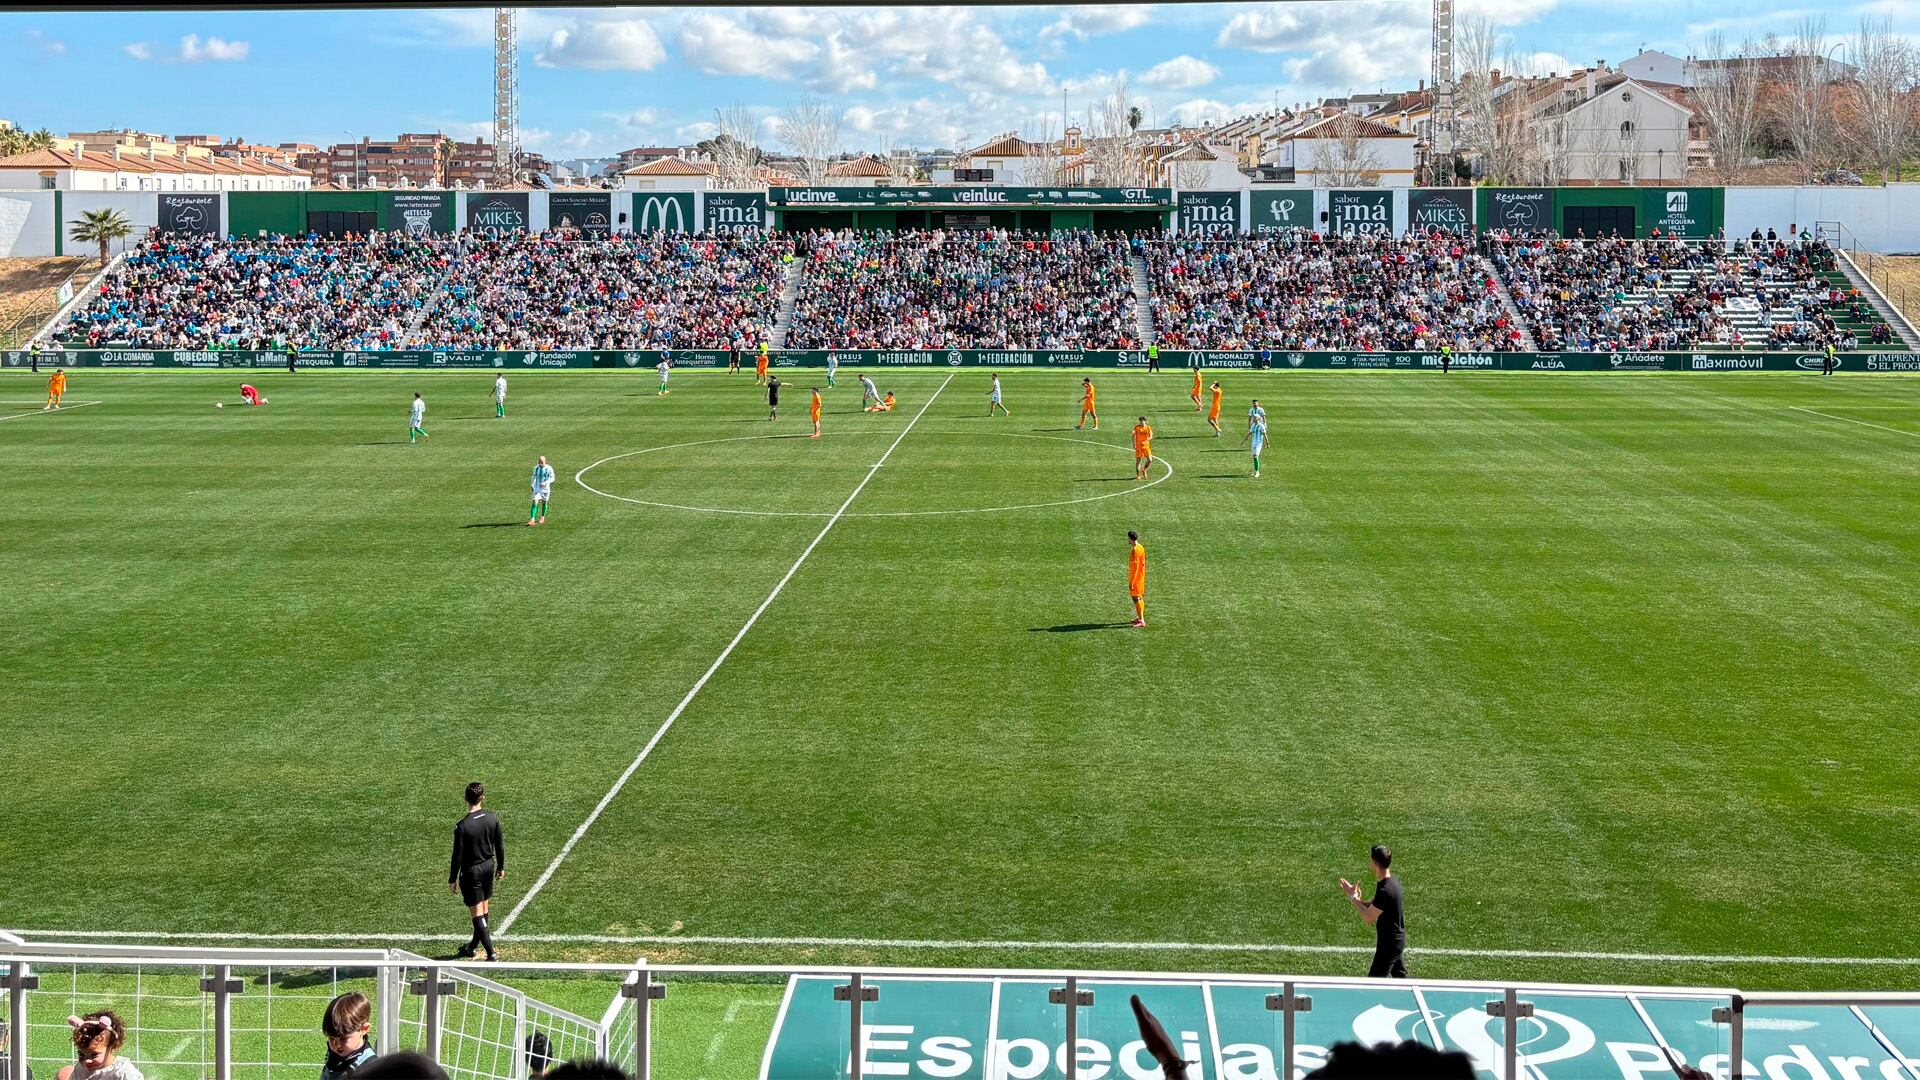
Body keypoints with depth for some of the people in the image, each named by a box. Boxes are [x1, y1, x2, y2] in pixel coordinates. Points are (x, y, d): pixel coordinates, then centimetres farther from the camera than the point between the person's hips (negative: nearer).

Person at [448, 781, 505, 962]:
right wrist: (501, 867, 17)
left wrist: (452, 879, -5)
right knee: (483, 908, 19)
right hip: (489, 866, 6)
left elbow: (457, 856, -16)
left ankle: (491, 953, -3)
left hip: (471, 872, -6)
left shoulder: (463, 826, -22)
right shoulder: (492, 818, -7)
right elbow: (500, 845, 3)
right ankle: (473, 946, 35)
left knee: (477, 913, 1)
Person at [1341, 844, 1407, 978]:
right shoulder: (1391, 880, 0)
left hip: (1388, 944, -9)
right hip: (1398, 941, 10)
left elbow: (1369, 917, -21)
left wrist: (1353, 898, -12)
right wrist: (1358, 901, -10)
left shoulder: (1385, 891, -31)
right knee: (1400, 977, 20)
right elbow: (1373, 905, 8)